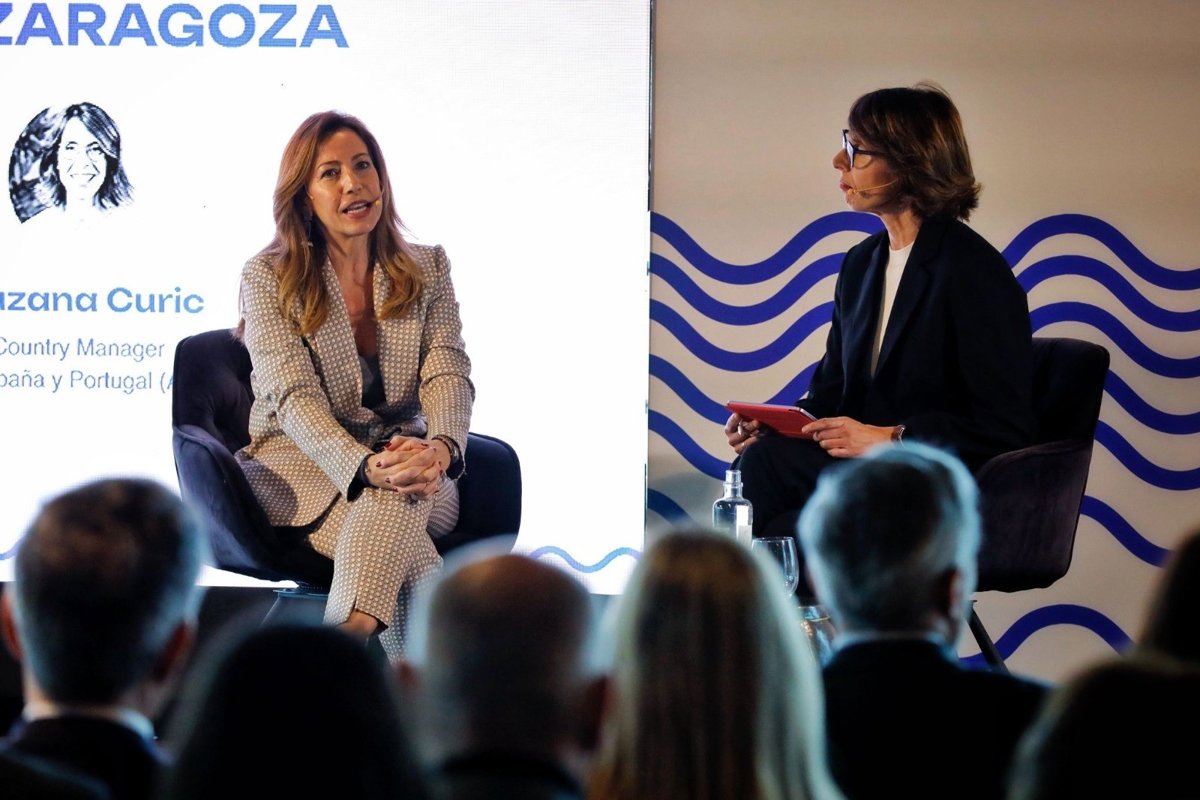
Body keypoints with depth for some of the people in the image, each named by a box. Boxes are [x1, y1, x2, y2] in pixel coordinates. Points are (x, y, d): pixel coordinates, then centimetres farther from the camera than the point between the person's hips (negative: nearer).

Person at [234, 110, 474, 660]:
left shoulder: (427, 268, 9)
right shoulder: (268, 277, -2)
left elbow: (448, 372, -5)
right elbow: (294, 396, -15)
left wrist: (441, 447, -30)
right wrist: (367, 467, -35)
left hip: (402, 459, 1)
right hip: (300, 465, -1)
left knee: (395, 502, -40)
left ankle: (344, 643, -59)